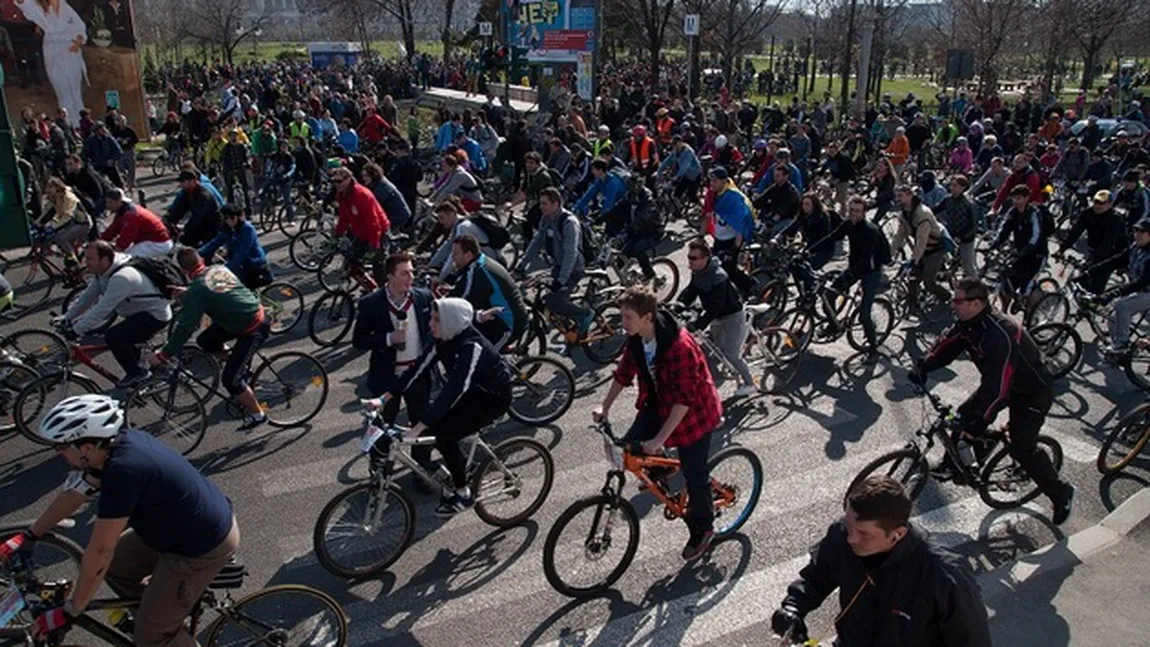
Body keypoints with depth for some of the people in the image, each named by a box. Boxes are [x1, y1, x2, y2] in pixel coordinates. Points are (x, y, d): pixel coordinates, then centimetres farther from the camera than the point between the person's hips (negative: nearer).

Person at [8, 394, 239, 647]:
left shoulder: (124, 469, -32)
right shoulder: (116, 442, -5)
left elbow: (99, 551, -23)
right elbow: (74, 493, 13)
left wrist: (69, 611, -11)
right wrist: (29, 536, 22)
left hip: (205, 546, -9)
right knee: (116, 565, 19)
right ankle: (154, 610, 38)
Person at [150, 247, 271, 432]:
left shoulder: (196, 291, -18)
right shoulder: (220, 268, 3)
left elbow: (185, 328, -19)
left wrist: (163, 355, -12)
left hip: (254, 330, -8)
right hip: (258, 312, 8)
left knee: (230, 379, 0)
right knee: (205, 340, 16)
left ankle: (257, 414, 14)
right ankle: (237, 362, 29)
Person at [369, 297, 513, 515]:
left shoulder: (472, 347, -34)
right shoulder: (443, 339, -10)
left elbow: (454, 390, -40)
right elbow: (418, 369, -9)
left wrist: (418, 428, -44)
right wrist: (384, 399, -14)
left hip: (493, 398, -8)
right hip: (472, 391, 8)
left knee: (444, 435, -18)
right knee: (431, 423, -3)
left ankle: (464, 494, 0)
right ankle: (458, 465, 23)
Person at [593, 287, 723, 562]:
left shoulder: (679, 345, -35)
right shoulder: (636, 339, -12)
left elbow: (684, 399, -33)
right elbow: (624, 372, 4)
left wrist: (660, 439, -33)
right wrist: (605, 407, 1)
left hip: (693, 412, -6)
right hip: (658, 403, 7)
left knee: (694, 474, 5)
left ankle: (702, 531, 29)